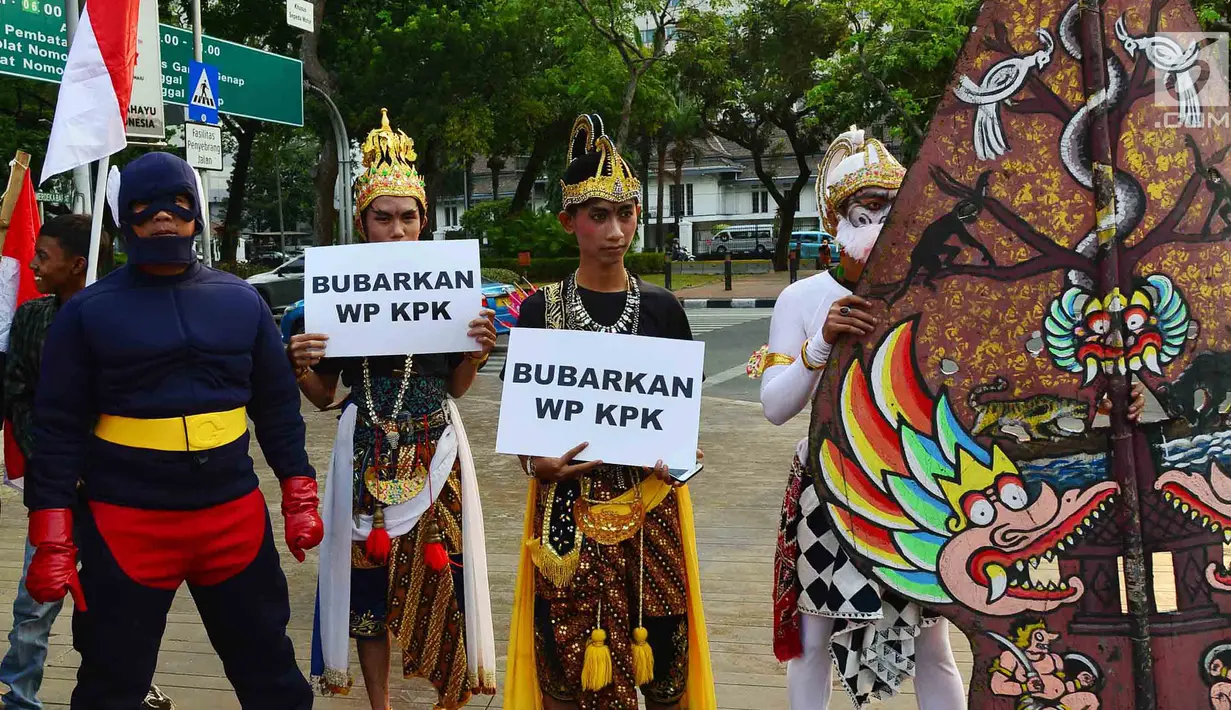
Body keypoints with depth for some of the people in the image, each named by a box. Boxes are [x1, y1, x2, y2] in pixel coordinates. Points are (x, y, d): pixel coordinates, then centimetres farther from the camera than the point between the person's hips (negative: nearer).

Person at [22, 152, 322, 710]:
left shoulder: (241, 301, 6)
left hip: (234, 516, 2)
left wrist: (299, 497, 6)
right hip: (125, 522, -2)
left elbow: (276, 407, 12)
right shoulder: (87, 311, -2)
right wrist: (53, 540, -8)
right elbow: (59, 429, -3)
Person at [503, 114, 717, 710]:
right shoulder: (540, 310, 2)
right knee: (567, 659, 1)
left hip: (650, 504, 1)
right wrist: (534, 462, -15)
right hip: (568, 507, -1)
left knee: (657, 656, 1)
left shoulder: (660, 308, 4)